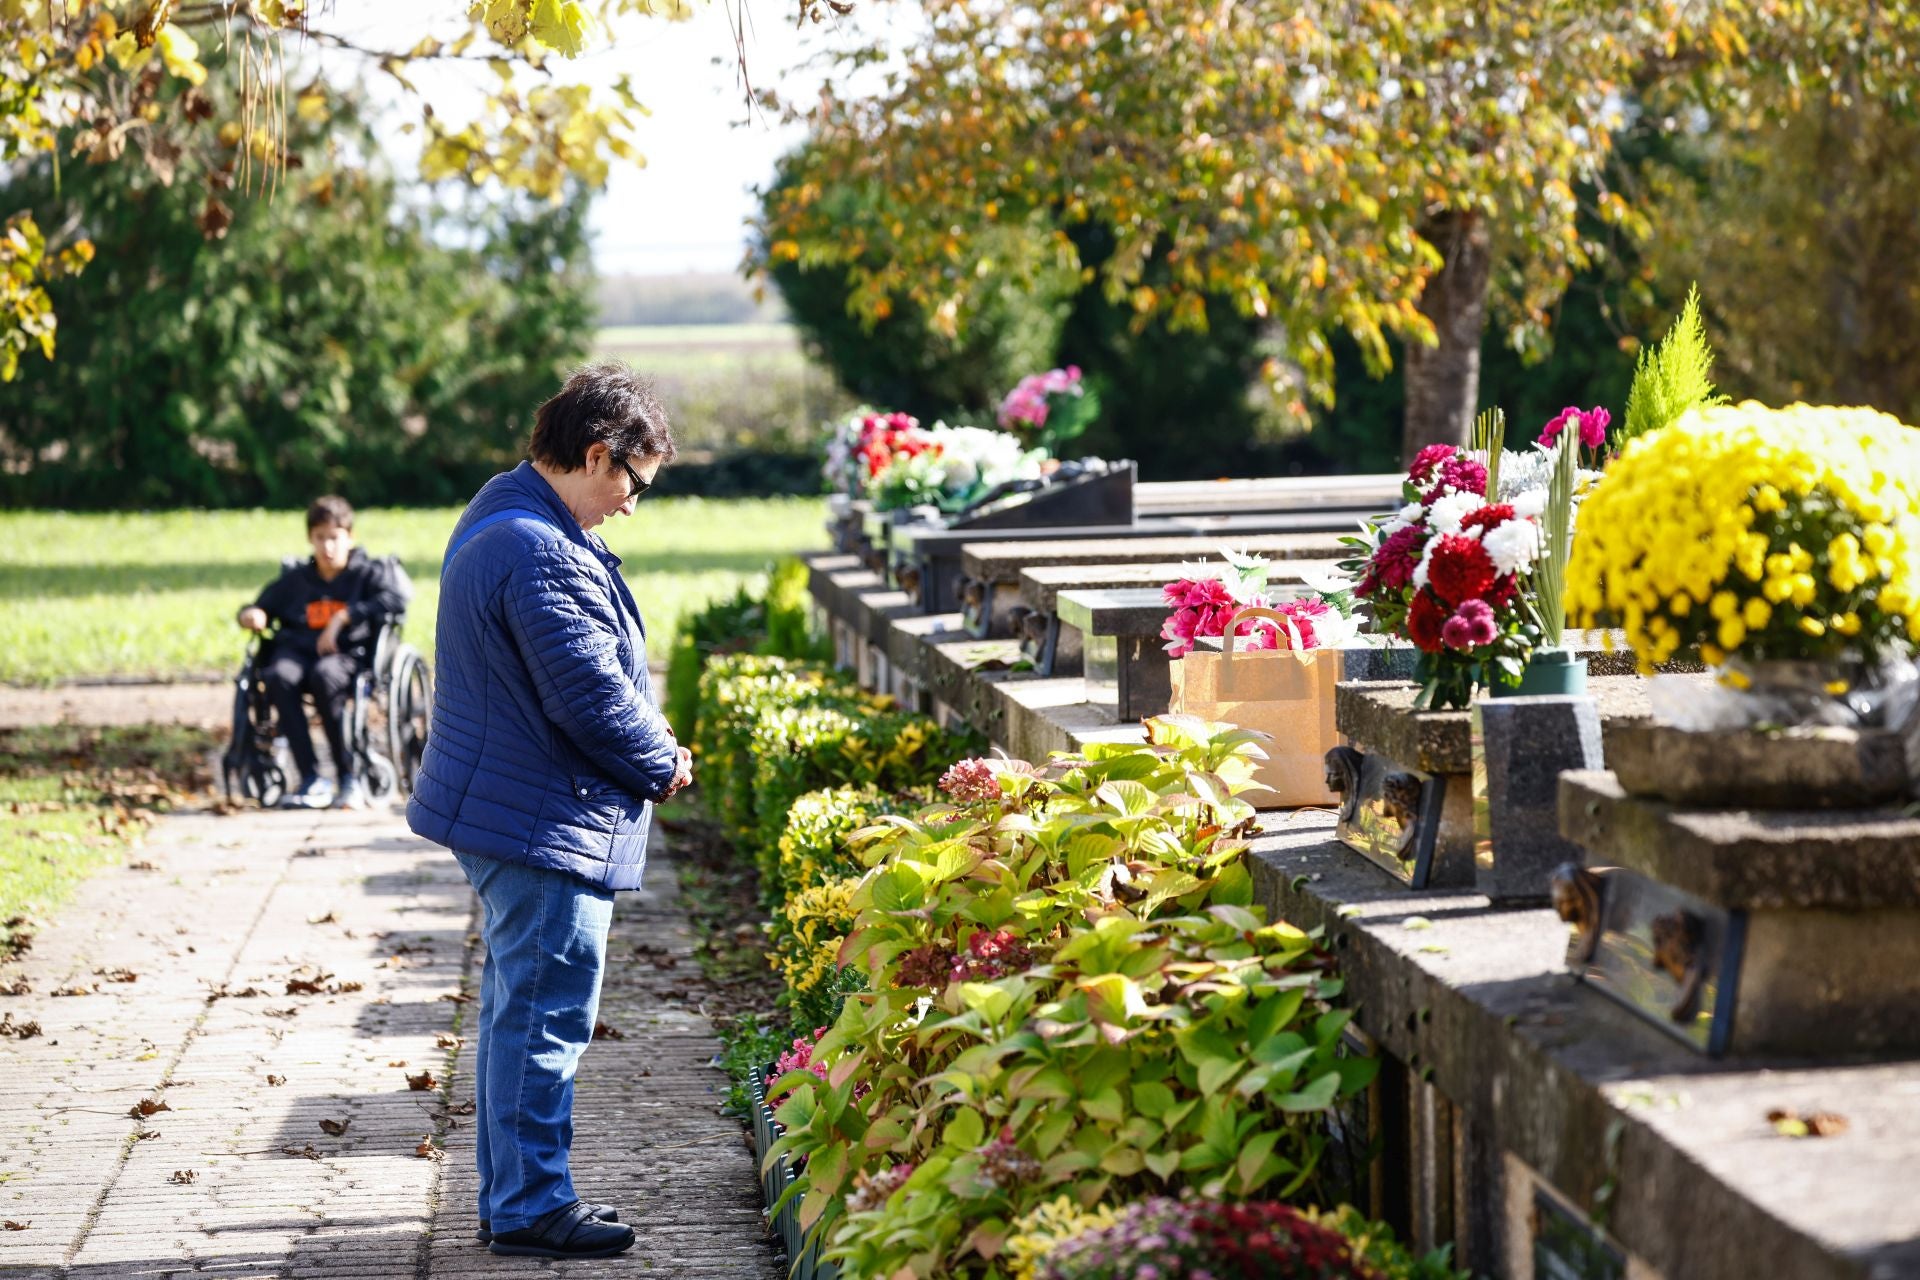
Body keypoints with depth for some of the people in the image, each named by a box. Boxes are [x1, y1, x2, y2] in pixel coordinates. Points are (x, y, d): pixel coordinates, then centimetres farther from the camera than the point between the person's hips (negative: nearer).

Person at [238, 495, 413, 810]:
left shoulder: (368, 573, 11)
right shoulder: (294, 579, 23)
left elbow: (399, 596, -9)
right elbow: (263, 606, 32)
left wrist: (346, 616, -14)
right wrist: (251, 615, 6)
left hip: (349, 654, -3)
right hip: (298, 651, 3)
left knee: (325, 675, -39)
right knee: (279, 676, -34)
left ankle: (350, 777, -27)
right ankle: (311, 779, -35)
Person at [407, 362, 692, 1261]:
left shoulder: (498, 521, 13)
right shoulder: (543, 554, -23)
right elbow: (591, 696, -23)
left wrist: (642, 729, 10)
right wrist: (662, 765, -6)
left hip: (502, 811, 11)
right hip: (547, 823, -11)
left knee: (517, 1009, 18)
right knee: (545, 1013, -3)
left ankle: (513, 1196, 27)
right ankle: (530, 1208, 4)